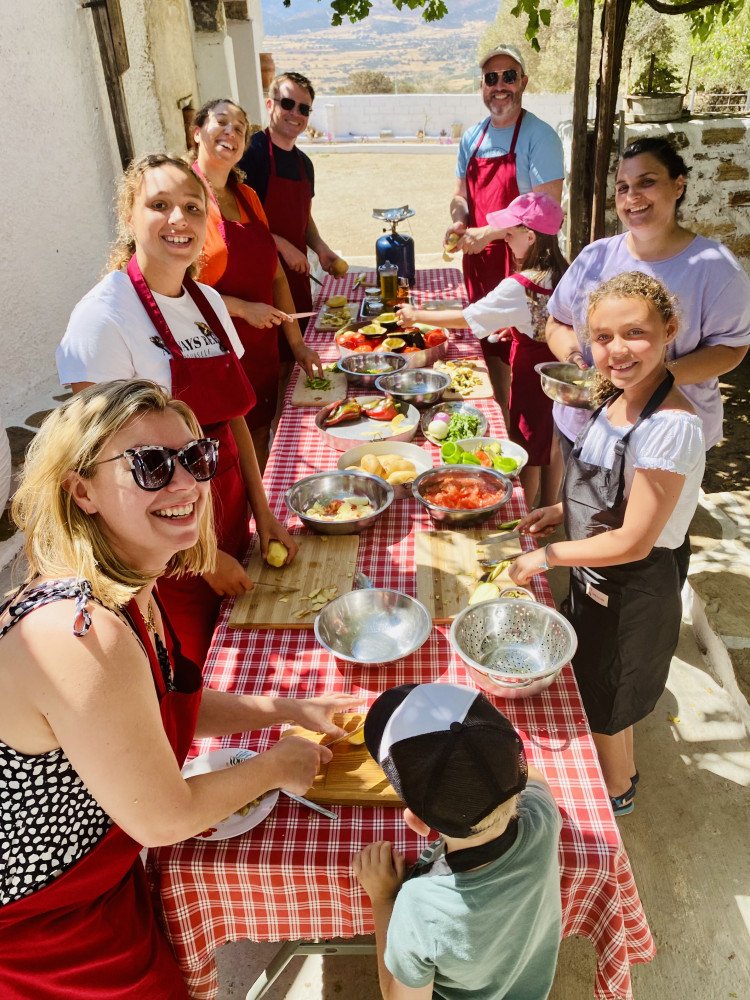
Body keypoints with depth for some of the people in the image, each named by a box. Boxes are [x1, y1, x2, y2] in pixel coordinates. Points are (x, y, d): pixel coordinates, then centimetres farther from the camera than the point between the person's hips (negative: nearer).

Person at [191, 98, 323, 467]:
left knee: (260, 443, 15)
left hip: (262, 350, 7)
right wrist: (243, 308, -16)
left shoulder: (247, 197, 12)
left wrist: (296, 343, 11)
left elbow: (275, 274, 14)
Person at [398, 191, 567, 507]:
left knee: (527, 450, 7)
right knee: (552, 441, 21)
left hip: (531, 371, -7)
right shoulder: (562, 272, -6)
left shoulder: (519, 287, -27)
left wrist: (417, 315, -11)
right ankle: (548, 509, 38)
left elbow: (466, 318, -21)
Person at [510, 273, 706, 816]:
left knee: (604, 704, 17)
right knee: (596, 686, 28)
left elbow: (633, 542, -28)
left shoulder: (672, 427, -32)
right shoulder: (620, 398, -5)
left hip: (633, 594, -8)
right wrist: (564, 510, -2)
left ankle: (616, 792, 47)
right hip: (595, 580, 8)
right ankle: (623, 771, 56)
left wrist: (546, 557, -19)